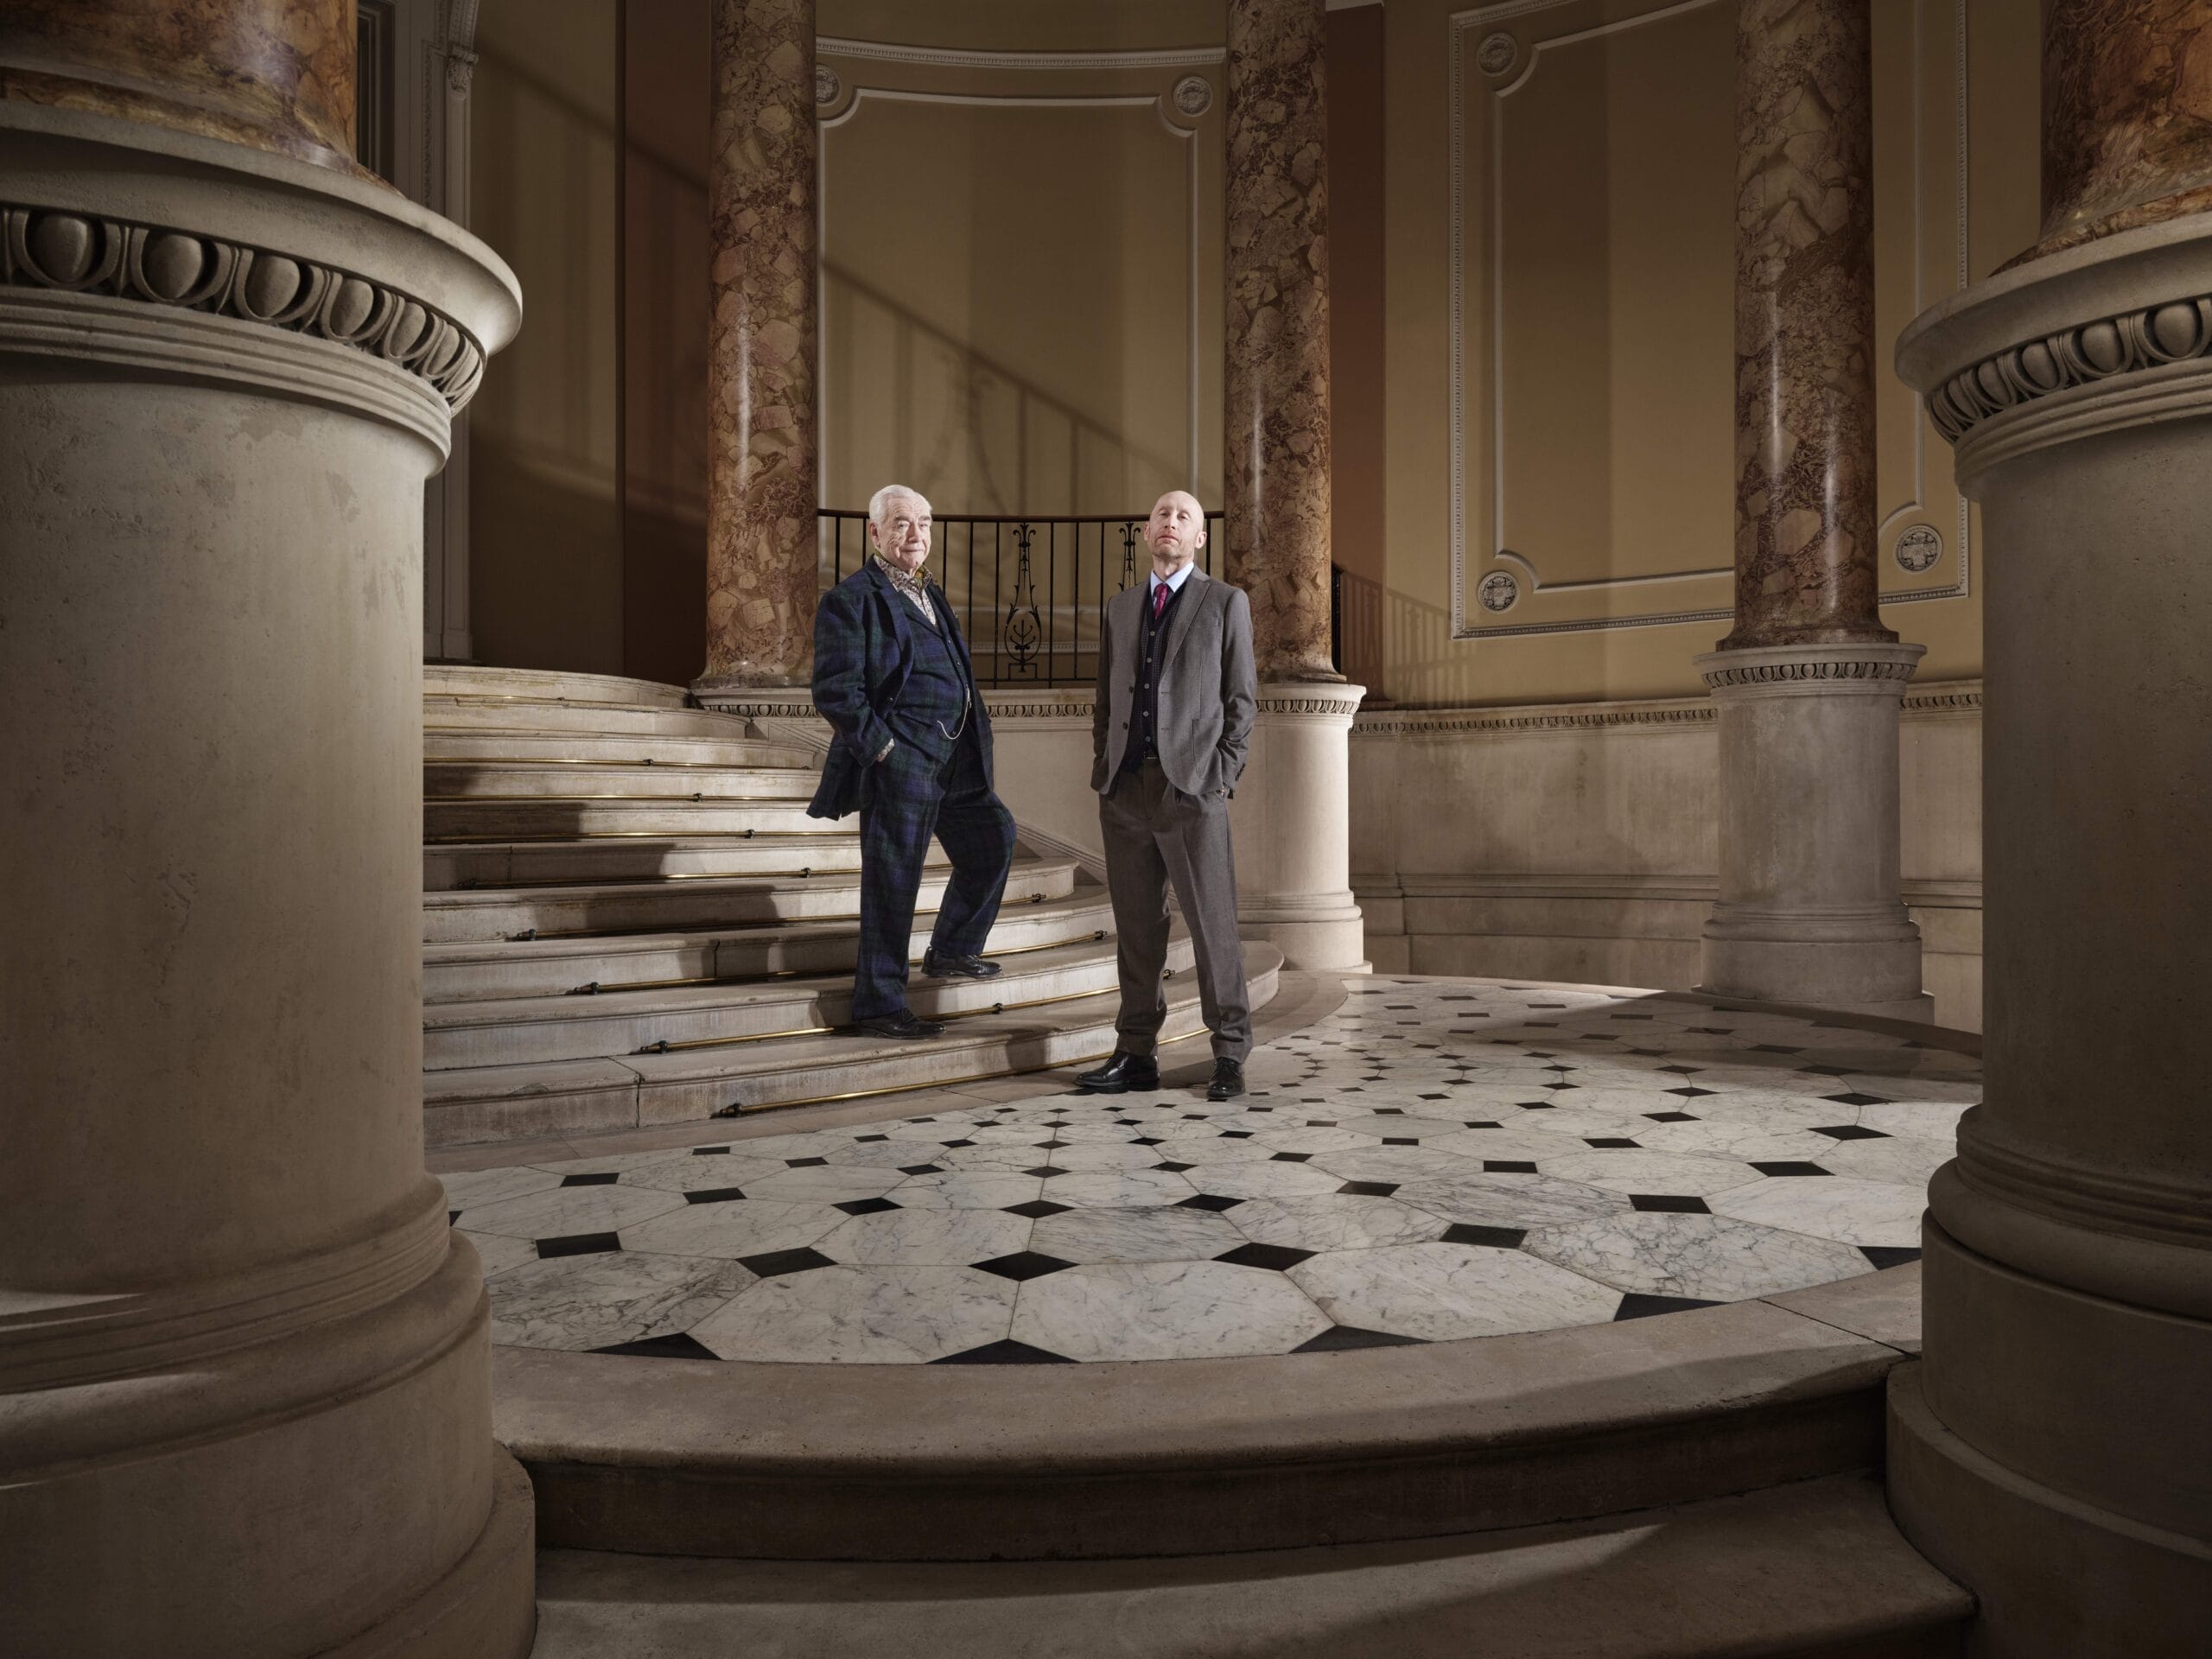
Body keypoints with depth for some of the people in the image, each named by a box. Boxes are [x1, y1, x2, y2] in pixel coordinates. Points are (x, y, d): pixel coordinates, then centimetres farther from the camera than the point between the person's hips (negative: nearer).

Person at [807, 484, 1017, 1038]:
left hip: (954, 759, 9)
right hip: (899, 763, -9)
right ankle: (878, 1003, 10)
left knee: (995, 839, 16)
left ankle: (950, 949, 34)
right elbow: (835, 691, -16)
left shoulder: (933, 596, 19)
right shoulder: (850, 600, -8)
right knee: (892, 883, -2)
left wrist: (976, 723, 12)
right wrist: (882, 748, -17)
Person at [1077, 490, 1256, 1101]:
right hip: (1125, 789, 4)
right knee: (1136, 926, 6)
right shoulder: (1119, 608, 19)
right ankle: (1135, 1054, 12)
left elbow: (1242, 697, 4)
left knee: (1213, 923, -3)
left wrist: (1222, 772, -6)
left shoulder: (1226, 603, 7)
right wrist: (1102, 765, 9)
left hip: (1192, 787, -4)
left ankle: (1230, 1056, 6)